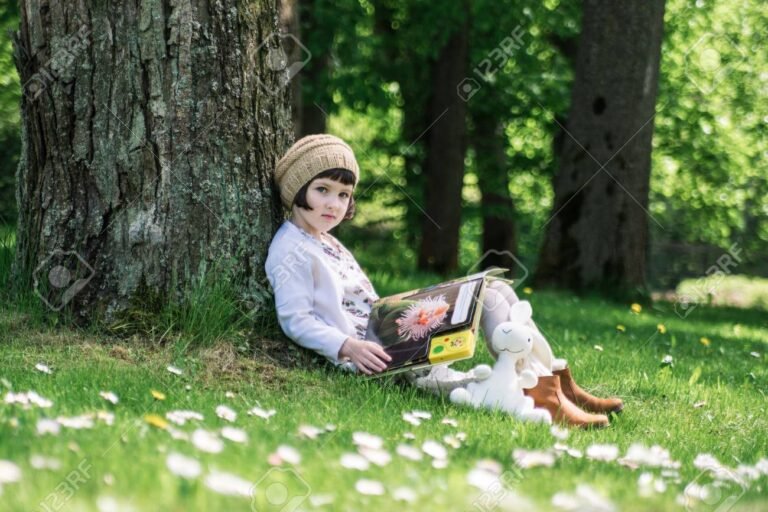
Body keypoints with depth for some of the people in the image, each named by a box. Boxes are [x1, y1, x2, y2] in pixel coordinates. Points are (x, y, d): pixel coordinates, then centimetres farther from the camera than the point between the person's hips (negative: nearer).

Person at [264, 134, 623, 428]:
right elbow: (296, 321, -16)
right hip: (371, 355, -10)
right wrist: (350, 347, -28)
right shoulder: (290, 251, -8)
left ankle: (558, 386, -8)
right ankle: (544, 394, -22)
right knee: (487, 298, -19)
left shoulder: (327, 243, 23)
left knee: (496, 289, -2)